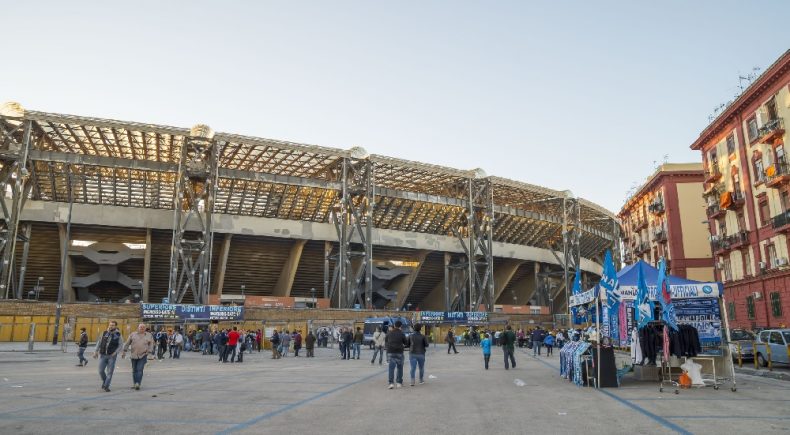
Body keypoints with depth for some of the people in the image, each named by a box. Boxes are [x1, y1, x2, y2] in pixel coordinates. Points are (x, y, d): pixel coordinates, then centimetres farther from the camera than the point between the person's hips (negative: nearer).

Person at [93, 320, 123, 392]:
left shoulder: (118, 335, -2)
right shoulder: (104, 333, 5)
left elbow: (120, 345, -1)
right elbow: (99, 342, 11)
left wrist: (115, 352, -14)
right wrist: (96, 351, 4)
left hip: (112, 356, -2)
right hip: (103, 355, 3)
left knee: (109, 372, -2)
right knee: (101, 371, 4)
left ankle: (106, 386, 8)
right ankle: (104, 381, 30)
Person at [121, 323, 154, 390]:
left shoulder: (149, 335, 4)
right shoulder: (133, 334, 4)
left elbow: (151, 344, 10)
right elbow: (127, 343, 8)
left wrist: (149, 351, -2)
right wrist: (124, 351, 6)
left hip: (143, 356, -2)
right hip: (134, 355, 2)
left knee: (140, 370, -13)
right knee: (134, 370, 10)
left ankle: (138, 384, -18)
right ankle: (135, 384, 21)